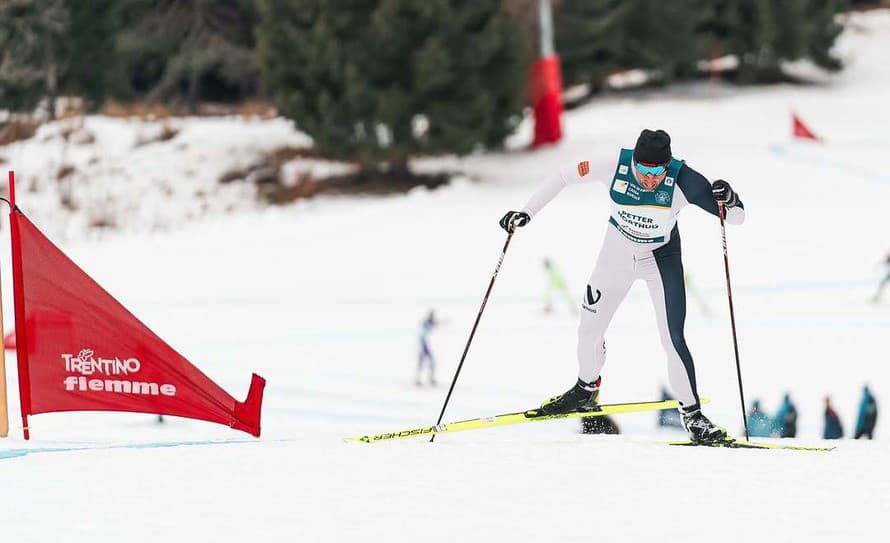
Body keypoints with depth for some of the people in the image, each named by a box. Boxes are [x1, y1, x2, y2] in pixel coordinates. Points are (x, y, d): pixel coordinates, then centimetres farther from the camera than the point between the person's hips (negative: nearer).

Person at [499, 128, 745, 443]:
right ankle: (587, 390, 41)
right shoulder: (615, 166, -27)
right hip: (617, 253, 2)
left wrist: (729, 201, -47)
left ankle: (692, 414, -1)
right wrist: (527, 212, -12)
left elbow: (736, 218, -25)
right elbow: (563, 177, -11)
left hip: (662, 259, -2)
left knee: (673, 340, -16)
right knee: (589, 331, 12)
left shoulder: (682, 181, -30)